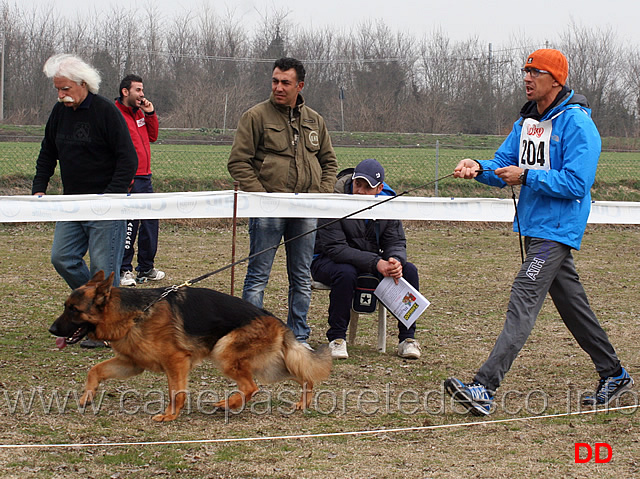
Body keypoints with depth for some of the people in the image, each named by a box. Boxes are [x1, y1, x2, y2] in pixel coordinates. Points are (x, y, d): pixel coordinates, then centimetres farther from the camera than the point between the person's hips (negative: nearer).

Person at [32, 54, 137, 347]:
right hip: (72, 202, 7)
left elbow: (128, 159, -12)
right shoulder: (60, 112, 8)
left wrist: (111, 196, -20)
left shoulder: (105, 111, -12)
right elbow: (47, 154, 20)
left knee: (103, 267, -5)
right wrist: (39, 189, 6)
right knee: (62, 258, 2)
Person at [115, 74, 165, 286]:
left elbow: (152, 136, 20)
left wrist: (150, 114, 6)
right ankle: (125, 270, -1)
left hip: (145, 177, 9)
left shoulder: (139, 113, 17)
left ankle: (146, 267, 23)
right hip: (129, 180, -9)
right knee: (130, 224, -8)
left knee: (150, 222, 12)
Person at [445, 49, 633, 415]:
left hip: (557, 230, -10)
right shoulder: (528, 120, 13)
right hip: (535, 227, 10)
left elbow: (576, 182, -21)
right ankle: (614, 375, 30)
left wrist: (527, 177, -23)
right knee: (572, 303, 17)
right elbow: (505, 164, 11)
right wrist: (479, 168, -10)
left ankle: (485, 389, -25)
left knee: (523, 302, -17)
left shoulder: (576, 123, -14)